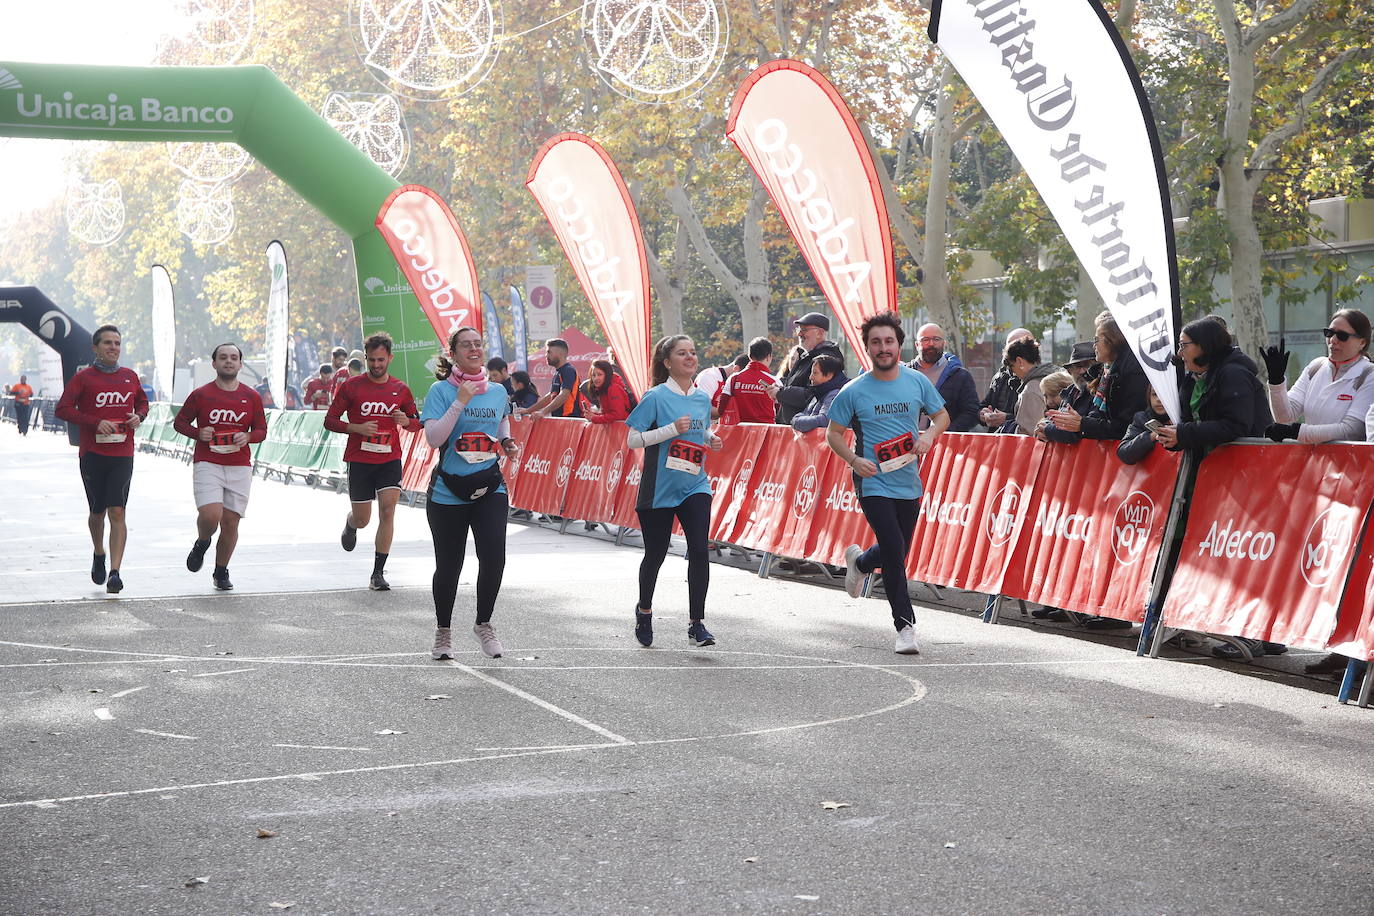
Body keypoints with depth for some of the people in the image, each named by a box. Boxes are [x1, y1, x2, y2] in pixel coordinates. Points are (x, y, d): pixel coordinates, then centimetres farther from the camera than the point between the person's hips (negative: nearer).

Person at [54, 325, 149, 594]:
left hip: (122, 455, 1)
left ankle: (115, 573, -14)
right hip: (92, 454, -1)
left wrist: (139, 416, 2)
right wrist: (95, 423, -17)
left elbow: (142, 401, 25)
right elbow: (63, 409, -6)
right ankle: (99, 556, 40)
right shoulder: (83, 377, -1)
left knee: (117, 512, -10)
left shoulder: (130, 377, 9)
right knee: (97, 512, 11)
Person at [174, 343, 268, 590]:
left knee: (231, 523, 3)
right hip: (207, 465, -2)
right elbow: (179, 422, 9)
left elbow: (261, 429, 14)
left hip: (239, 467, 2)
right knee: (210, 515, -20)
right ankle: (201, 544, 16)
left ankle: (221, 572, 21)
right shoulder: (201, 394, 2)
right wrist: (198, 433, -10)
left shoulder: (252, 397, 7)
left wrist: (248, 437, -8)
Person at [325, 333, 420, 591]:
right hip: (359, 460, -1)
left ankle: (378, 573, -7)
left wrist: (406, 421, -8)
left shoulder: (401, 389, 4)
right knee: (362, 519, 6)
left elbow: (417, 419, 16)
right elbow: (330, 420, 0)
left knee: (388, 511, -14)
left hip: (390, 460, 1)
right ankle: (350, 523, 46)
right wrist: (357, 428, -17)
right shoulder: (352, 386, -2)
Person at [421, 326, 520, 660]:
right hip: (448, 491, -2)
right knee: (449, 565, 6)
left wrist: (507, 442, 7)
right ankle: (443, 632, 27)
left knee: (494, 557, -15)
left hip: (490, 488, 2)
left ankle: (484, 624, 6)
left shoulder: (498, 391, 7)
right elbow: (433, 439, -17)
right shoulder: (441, 391, -5)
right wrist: (460, 401, -21)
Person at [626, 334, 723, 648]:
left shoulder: (703, 398, 7)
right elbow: (632, 439, -12)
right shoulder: (656, 397, -9)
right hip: (659, 489, -3)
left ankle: (696, 623, -7)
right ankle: (644, 610, 36)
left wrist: (711, 439, 3)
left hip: (694, 486, 3)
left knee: (699, 551, -13)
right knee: (655, 553, 9)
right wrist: (672, 429, -22)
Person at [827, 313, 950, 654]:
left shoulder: (917, 382, 0)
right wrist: (854, 460, -15)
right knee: (894, 552, -13)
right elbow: (833, 434, 2)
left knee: (897, 552, 15)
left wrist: (929, 435, -9)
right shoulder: (854, 392, -7)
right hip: (873, 482, -4)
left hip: (908, 482, 4)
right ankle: (905, 626, -3)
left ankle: (858, 561, 49)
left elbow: (942, 415, 13)